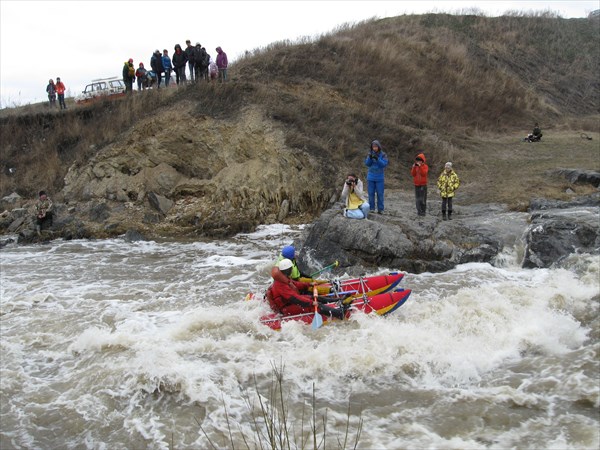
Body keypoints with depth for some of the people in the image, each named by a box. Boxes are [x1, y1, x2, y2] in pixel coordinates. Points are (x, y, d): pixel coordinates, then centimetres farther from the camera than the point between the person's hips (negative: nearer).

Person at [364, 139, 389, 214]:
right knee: (371, 193, 4)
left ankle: (380, 209, 4)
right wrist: (370, 158, -20)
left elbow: (384, 164, -12)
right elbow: (367, 164, -1)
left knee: (380, 194, -1)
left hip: (379, 177, -2)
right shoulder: (370, 154, 4)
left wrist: (377, 159, -25)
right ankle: (371, 208, 11)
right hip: (371, 177, 2)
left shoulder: (383, 155, -2)